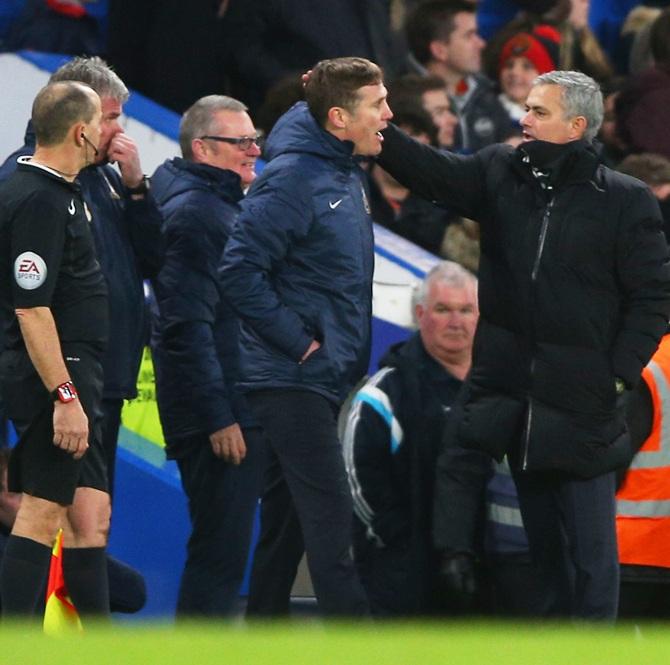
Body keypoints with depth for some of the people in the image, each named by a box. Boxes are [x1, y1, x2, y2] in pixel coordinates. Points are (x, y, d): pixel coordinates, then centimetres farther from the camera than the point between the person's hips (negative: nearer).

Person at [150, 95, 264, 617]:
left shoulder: (222, 207, 20)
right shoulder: (194, 214, -14)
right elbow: (187, 326, -21)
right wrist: (218, 416, -23)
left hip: (235, 412, 11)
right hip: (219, 417, -11)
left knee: (222, 549, 13)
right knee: (220, 551, -10)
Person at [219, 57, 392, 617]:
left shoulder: (348, 174, 12)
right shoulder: (293, 179, -17)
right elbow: (240, 270, -22)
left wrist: (351, 353, 12)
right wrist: (299, 340, -18)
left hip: (327, 377, 9)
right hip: (291, 377, -9)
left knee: (287, 518, 13)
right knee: (329, 514, -12)